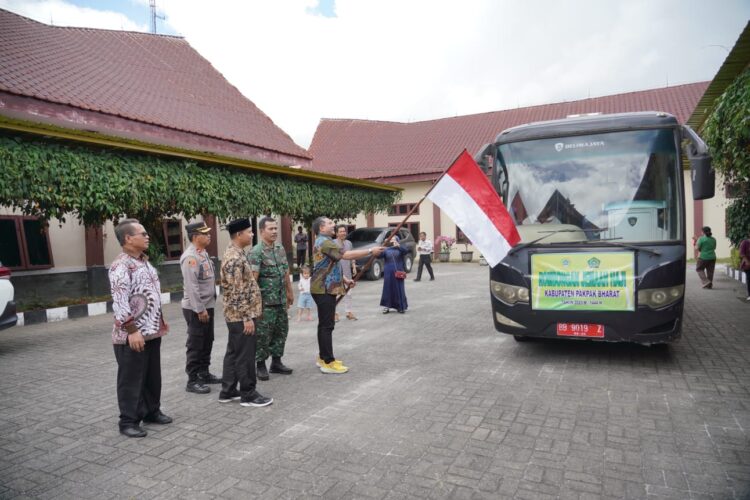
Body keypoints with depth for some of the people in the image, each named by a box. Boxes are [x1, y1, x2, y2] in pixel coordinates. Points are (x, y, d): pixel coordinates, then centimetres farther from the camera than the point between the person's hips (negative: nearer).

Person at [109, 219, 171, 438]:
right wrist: (132, 330, -23)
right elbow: (119, 302, -22)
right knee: (131, 379, 3)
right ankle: (128, 421, 15)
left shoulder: (144, 262, 13)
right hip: (132, 335, -9)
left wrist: (160, 321, 19)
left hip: (152, 332, 9)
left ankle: (152, 411, 31)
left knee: (153, 375, 17)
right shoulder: (121, 266, -16)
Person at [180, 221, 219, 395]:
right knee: (195, 345, 0)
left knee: (207, 342, 17)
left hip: (208, 305, 9)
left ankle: (204, 373, 29)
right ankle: (192, 380, 9)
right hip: (195, 308, -9)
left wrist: (206, 306, 17)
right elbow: (191, 286, -24)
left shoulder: (203, 253, 11)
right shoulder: (190, 257, -19)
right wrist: (199, 309, -23)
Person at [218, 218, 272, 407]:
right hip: (240, 315, -10)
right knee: (245, 355, 0)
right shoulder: (234, 258, -20)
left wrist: (249, 313, 22)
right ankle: (248, 394, 10)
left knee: (233, 353, 15)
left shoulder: (236, 254, 13)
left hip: (236, 315, 10)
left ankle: (228, 391, 25)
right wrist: (247, 317, -21)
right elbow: (237, 292, -23)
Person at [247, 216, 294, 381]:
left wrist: (290, 292, 18)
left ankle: (276, 362, 26)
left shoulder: (280, 248, 10)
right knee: (263, 334, 1)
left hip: (281, 300, 7)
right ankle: (260, 365, 15)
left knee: (281, 330, 13)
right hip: (265, 301, -7)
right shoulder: (256, 252, -13)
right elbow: (252, 279, -18)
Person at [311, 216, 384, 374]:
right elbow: (346, 255, -26)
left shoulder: (324, 242, 19)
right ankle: (328, 363, -5)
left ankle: (323, 358, 20)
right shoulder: (324, 242, -15)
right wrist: (370, 251, -24)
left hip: (325, 289, 11)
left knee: (324, 324, 13)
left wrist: (344, 280, 19)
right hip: (324, 290, -11)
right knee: (327, 325, -8)